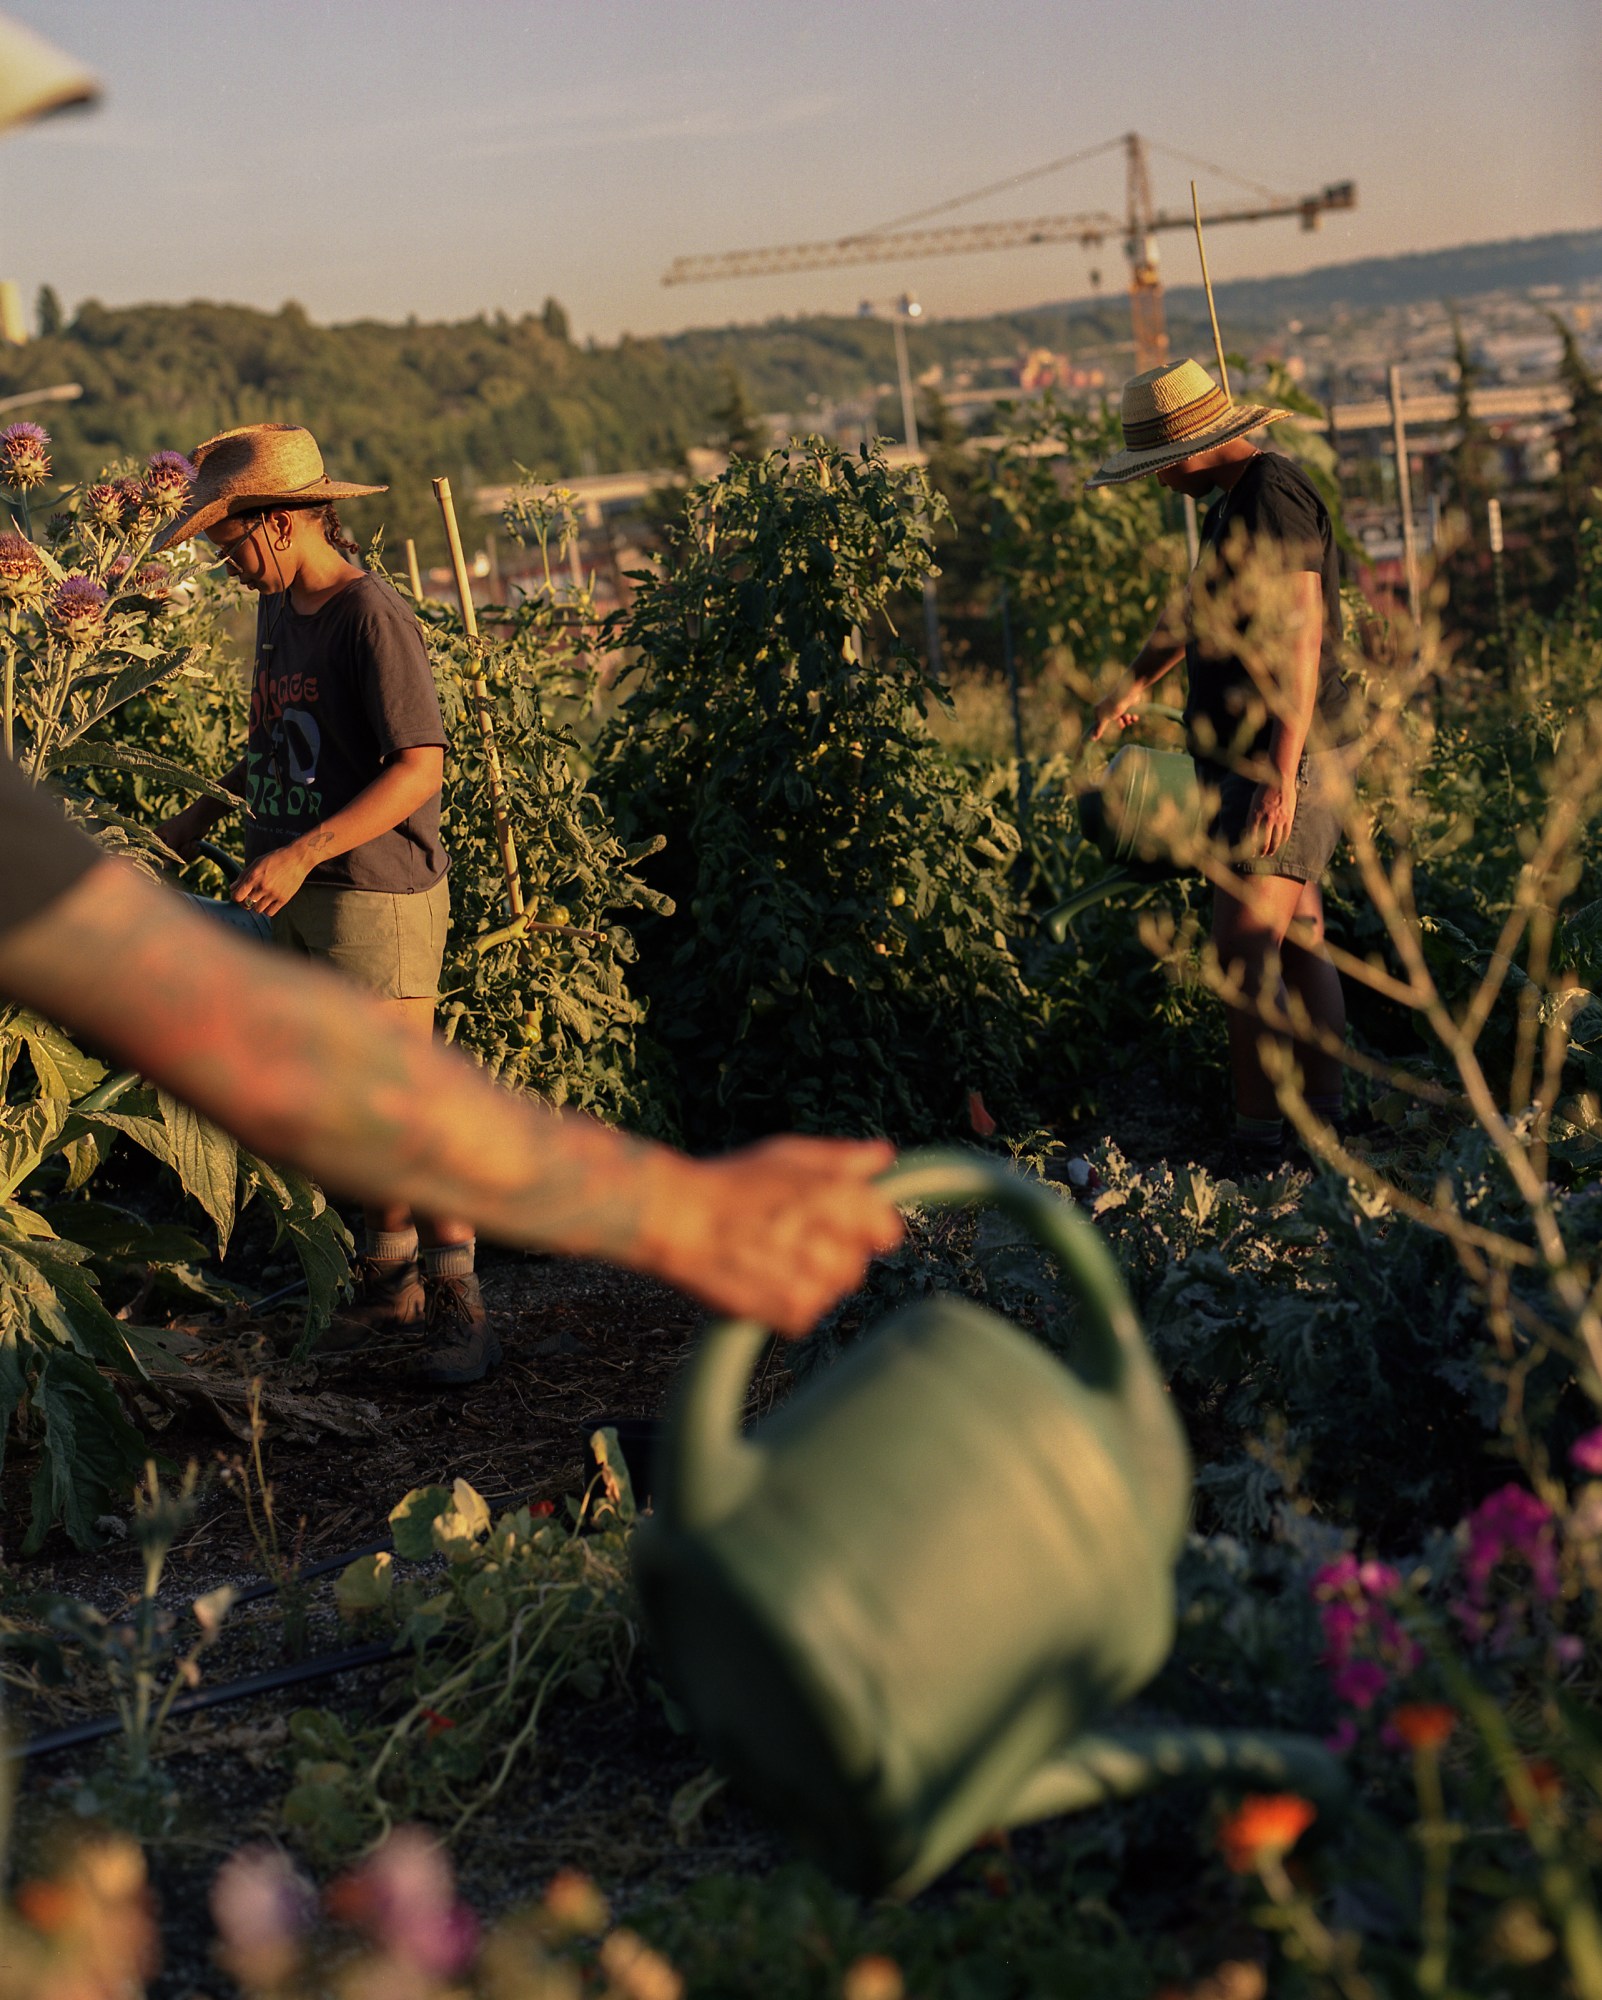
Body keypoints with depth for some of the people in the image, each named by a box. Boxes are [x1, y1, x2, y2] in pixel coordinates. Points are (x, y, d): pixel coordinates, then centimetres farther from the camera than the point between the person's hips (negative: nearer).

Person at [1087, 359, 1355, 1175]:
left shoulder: (1272, 495, -15)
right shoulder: (1234, 501, 17)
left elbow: (1299, 636, -23)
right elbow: (1203, 606, 34)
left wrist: (1282, 774, -27)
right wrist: (1136, 684, 23)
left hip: (1288, 759, -10)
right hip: (1243, 760, 10)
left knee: (1244, 948, -13)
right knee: (1298, 943, 12)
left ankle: (1257, 1146, -11)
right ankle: (1324, 1126, 18)